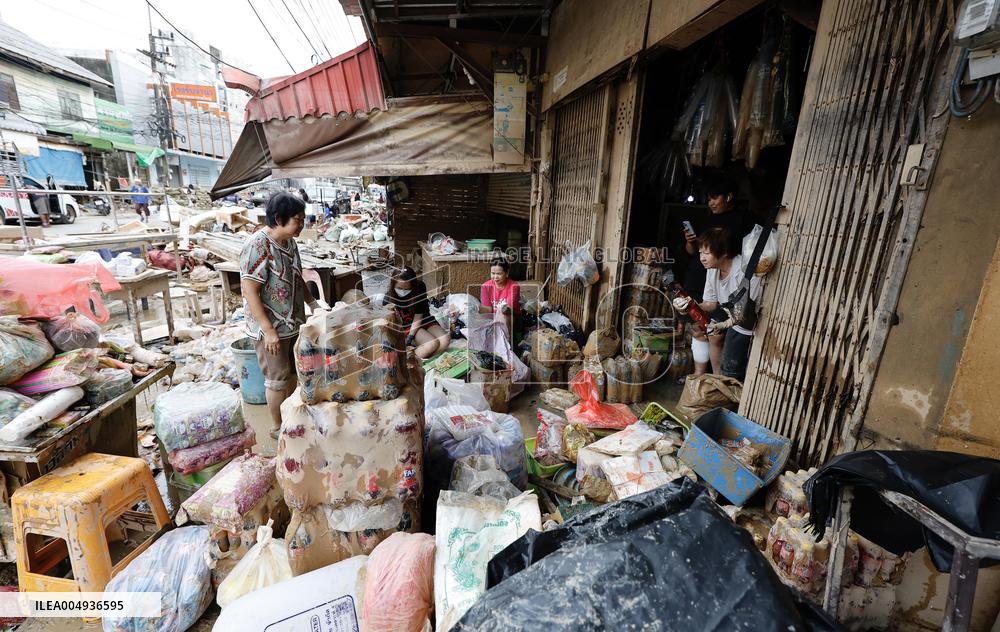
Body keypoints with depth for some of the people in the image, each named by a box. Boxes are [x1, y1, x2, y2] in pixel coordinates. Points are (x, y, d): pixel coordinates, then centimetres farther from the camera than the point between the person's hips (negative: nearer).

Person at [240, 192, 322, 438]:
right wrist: (268, 330, -24)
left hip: (292, 323, 8)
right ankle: (277, 427, 26)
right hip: (270, 327, -8)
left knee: (292, 372, 19)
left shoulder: (289, 242, 4)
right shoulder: (258, 246, -22)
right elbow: (250, 291, -23)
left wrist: (312, 302, 10)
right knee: (277, 378, 6)